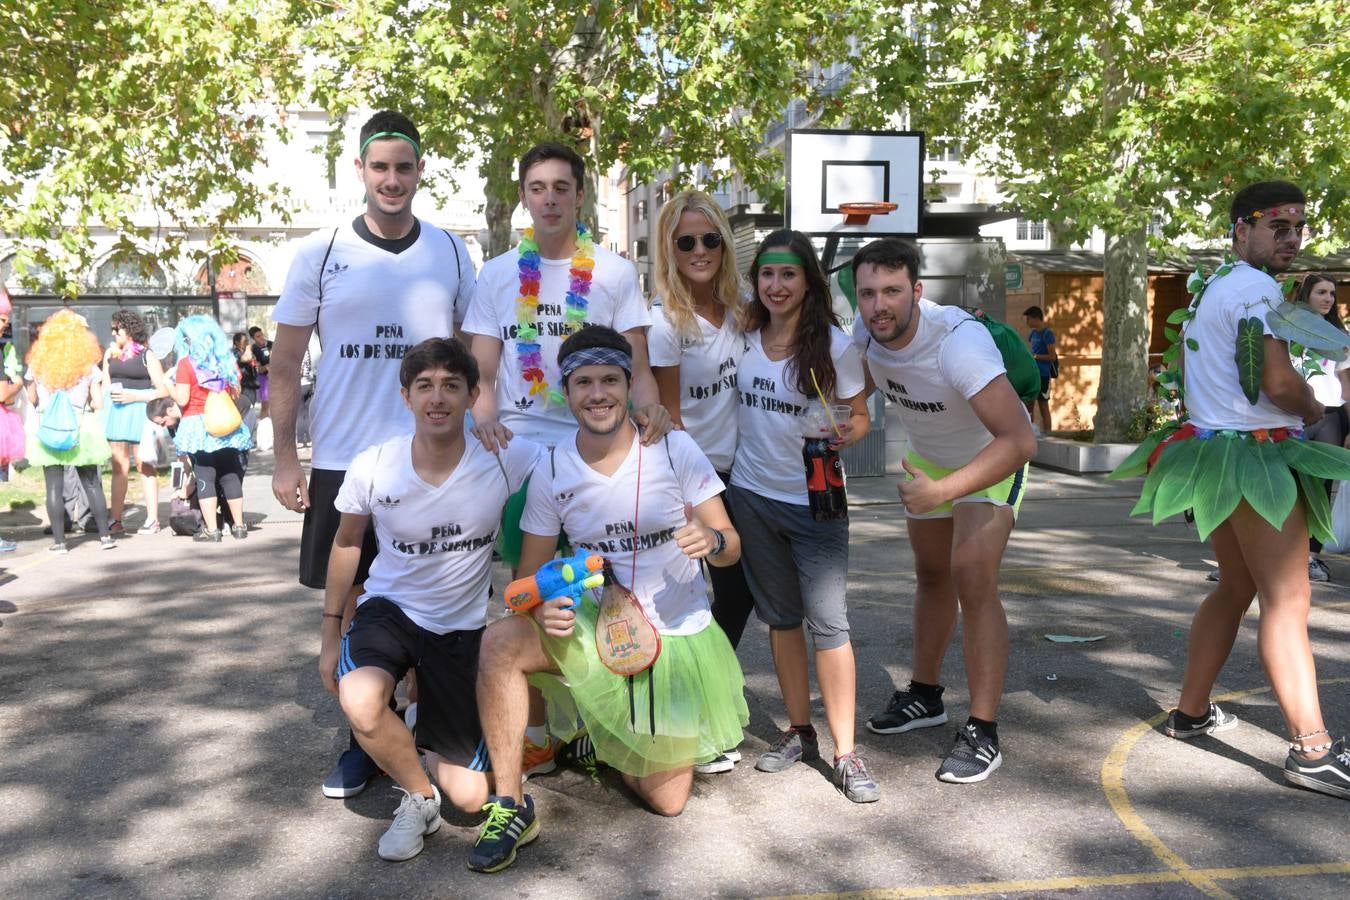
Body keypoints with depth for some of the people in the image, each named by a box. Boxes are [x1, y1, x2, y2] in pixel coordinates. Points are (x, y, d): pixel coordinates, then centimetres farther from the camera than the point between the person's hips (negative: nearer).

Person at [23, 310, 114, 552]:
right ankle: (105, 535, 9)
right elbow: (98, 403, -5)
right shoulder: (88, 365, -3)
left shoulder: (38, 364, 0)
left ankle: (58, 540, 4)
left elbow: (32, 399, 6)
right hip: (80, 432, 0)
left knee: (54, 488, 3)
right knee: (92, 485, 9)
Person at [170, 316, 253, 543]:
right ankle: (239, 526, 15)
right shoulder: (227, 361, 7)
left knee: (204, 477, 2)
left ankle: (211, 530, 1)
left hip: (198, 426, -4)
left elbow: (182, 399, -12)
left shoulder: (186, 363, -7)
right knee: (231, 475, 11)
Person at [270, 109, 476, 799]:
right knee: (351, 600, 8)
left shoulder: (450, 253, 5)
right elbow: (284, 365, 2)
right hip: (343, 460, 0)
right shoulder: (320, 253, 1)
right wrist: (284, 459, -4)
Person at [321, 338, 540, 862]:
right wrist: (330, 633, 8)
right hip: (389, 608, 1)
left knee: (470, 799, -1)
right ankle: (419, 798, -3)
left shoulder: (507, 461, -21)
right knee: (360, 702, -36)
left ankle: (429, 731, 34)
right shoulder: (372, 468, -14)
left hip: (463, 626, 0)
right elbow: (346, 544, 3)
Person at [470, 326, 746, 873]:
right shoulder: (552, 470, -7)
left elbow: (730, 548, -8)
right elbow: (530, 572, -2)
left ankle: (618, 746, 37)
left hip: (678, 637, 0)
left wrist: (711, 540, -32)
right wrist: (541, 606, -25)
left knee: (667, 803, 4)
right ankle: (510, 806, -16)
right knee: (499, 643, -29)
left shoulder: (674, 449, -11)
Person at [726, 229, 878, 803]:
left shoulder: (834, 345, -8)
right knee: (780, 617, 13)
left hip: (815, 500, -4)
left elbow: (858, 417, -1)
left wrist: (846, 432, -22)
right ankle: (799, 731, 26)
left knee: (828, 620, -7)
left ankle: (845, 753, 2)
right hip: (752, 494, 4)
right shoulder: (742, 337, 1)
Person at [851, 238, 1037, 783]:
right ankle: (925, 696, 37)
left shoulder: (958, 340, -40)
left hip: (992, 458, -7)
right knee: (932, 577, 19)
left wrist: (942, 491, -48)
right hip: (926, 455, 7)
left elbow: (1019, 441, -44)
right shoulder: (866, 328, -20)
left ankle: (983, 733, -12)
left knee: (972, 578, -22)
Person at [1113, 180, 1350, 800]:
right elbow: (1278, 382, -20)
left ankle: (1191, 713, 23)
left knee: (1236, 587, 17)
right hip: (1256, 453, -10)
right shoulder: (1255, 287, -12)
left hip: (1217, 450, 10)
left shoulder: (1212, 286, 18)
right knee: (1286, 600, -10)